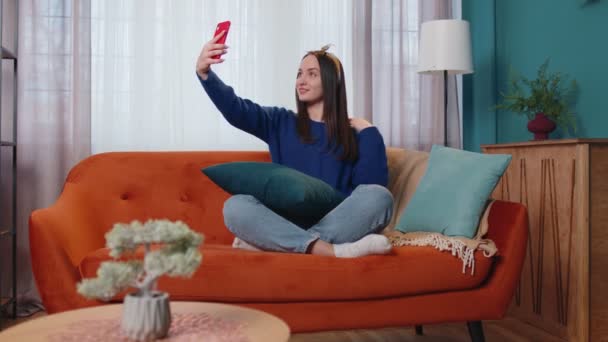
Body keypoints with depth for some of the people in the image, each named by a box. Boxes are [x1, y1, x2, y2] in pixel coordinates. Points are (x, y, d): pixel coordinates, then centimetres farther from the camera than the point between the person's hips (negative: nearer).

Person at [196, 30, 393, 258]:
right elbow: (235, 110, -1)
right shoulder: (281, 123, 16)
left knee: (379, 197, -30)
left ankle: (265, 242, -31)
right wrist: (204, 73, -17)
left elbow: (373, 186, 1)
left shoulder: (357, 132, 12)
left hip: (338, 225, 0)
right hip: (287, 223, 1)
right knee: (235, 206, -27)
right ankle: (333, 251, -40)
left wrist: (369, 135, -7)